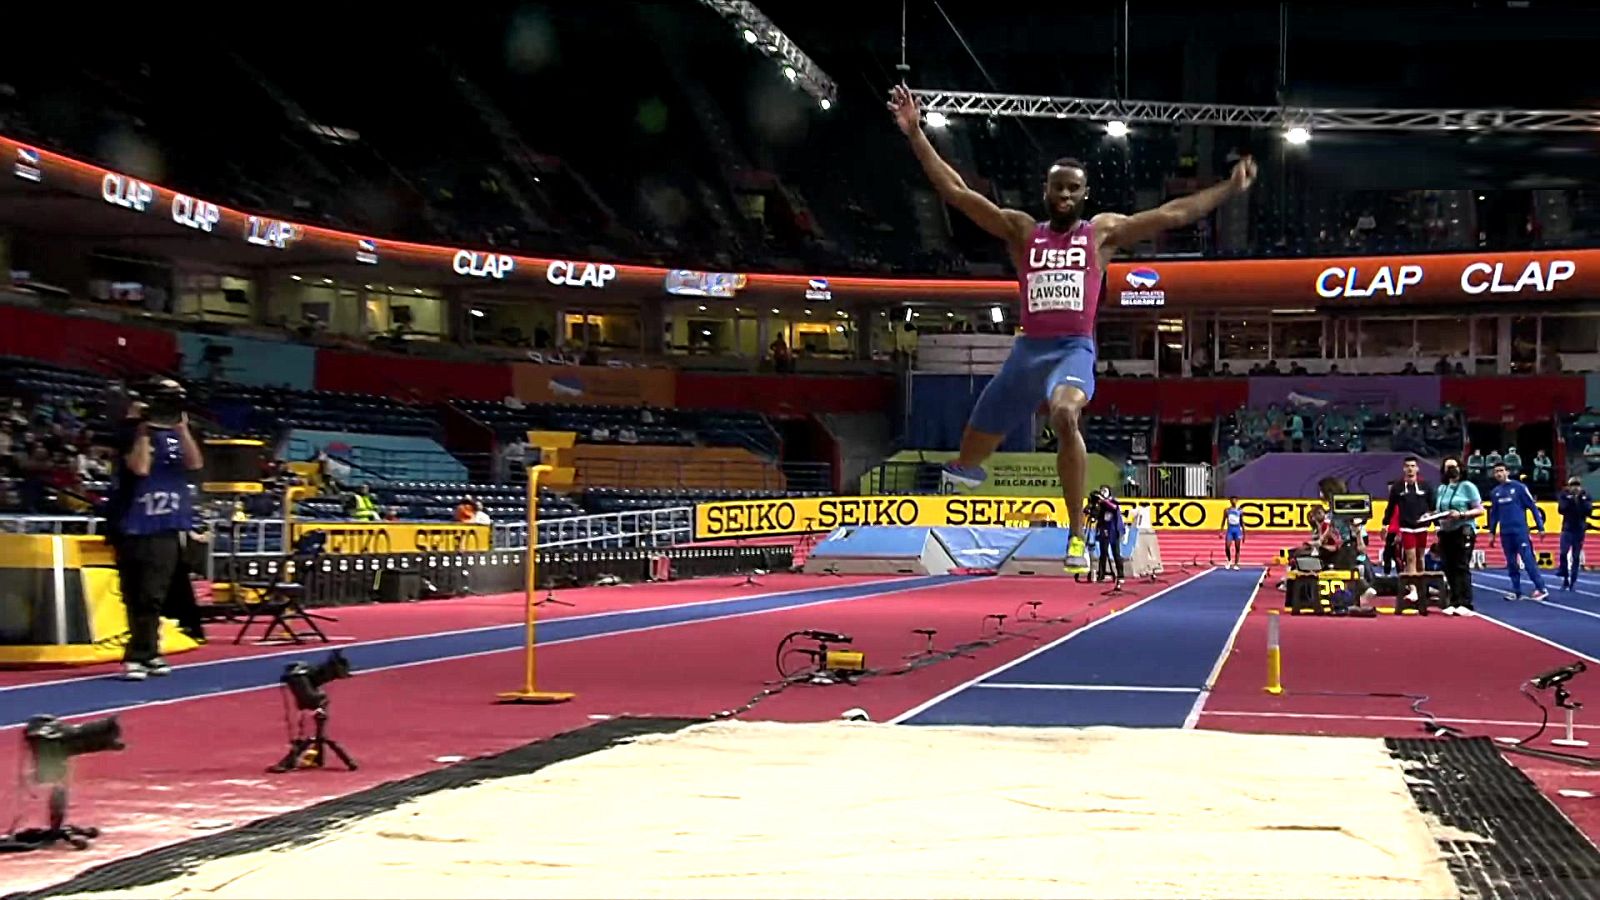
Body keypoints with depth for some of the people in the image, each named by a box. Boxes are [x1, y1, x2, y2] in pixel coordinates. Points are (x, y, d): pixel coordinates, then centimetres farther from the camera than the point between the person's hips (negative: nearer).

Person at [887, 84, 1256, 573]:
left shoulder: (1102, 231, 8)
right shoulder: (1022, 231, 10)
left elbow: (1171, 214, 4)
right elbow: (955, 191, 5)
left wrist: (1229, 189, -2)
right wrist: (915, 135, -1)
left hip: (1074, 350, -3)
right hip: (1028, 349, 3)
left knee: (1065, 415, -37)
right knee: (972, 451, 9)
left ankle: (1078, 534, -29)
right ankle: (965, 469, 49)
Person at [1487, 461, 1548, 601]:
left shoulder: (1519, 487, -3)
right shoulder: (1495, 492, 11)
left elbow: (1533, 507, -2)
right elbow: (1494, 514, 19)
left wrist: (1540, 527, -4)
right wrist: (1492, 532, 16)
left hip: (1520, 531, -5)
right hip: (1505, 534, 5)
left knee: (1528, 559, -10)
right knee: (1511, 563, 6)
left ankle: (1541, 589, -6)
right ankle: (1516, 590, 12)